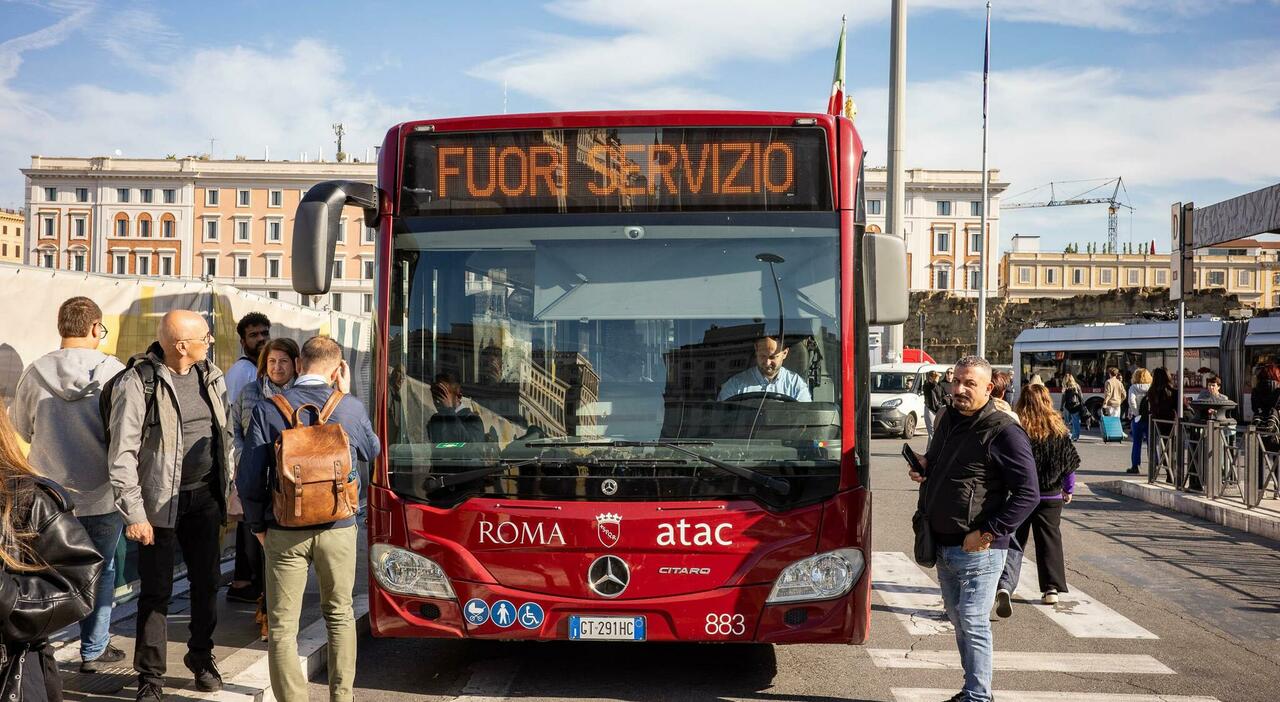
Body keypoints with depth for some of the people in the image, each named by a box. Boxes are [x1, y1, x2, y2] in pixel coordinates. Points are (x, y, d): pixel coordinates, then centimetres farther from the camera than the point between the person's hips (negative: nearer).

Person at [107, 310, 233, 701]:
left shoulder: (212, 377, 6)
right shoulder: (138, 383, -13)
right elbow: (122, 455, -12)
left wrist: (227, 491, 13)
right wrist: (134, 514, -14)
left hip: (205, 497, 5)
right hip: (161, 503, -5)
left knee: (206, 582, 13)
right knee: (156, 592, 2)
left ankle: (201, 656, 33)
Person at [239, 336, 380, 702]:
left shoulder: (267, 410, -8)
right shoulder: (350, 408, -6)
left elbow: (249, 479, -8)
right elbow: (371, 452, 15)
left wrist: (258, 525, 8)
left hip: (285, 532, -1)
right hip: (338, 530, 2)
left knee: (282, 626, 8)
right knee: (339, 615, 20)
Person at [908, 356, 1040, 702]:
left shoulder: (1003, 432, -15)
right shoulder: (947, 421, 10)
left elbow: (1028, 494, -17)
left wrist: (988, 533, -19)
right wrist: (924, 470, 6)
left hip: (977, 548, -8)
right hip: (943, 544, 8)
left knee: (973, 623, -6)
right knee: (958, 619, 16)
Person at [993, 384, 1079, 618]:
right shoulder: (1059, 431, -2)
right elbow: (1070, 462, 4)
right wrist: (1069, 490, 17)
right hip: (1051, 496, 2)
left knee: (1014, 542, 2)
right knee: (1050, 540, 15)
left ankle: (1005, 585, -17)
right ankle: (1052, 588, 18)